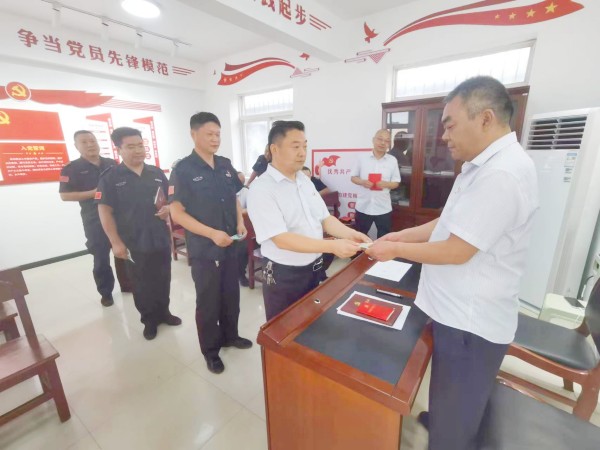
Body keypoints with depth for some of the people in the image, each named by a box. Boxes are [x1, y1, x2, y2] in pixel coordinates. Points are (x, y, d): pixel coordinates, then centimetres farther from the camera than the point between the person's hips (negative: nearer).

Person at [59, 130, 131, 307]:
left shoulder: (112, 164, 7)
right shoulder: (71, 169, -2)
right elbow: (65, 195, -6)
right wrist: (92, 193, -17)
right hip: (94, 220, -3)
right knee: (101, 258, 4)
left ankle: (127, 284, 28)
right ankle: (106, 293, 19)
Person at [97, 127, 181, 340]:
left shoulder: (157, 173, 6)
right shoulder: (110, 177, -5)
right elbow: (105, 211, -6)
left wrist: (168, 209, -10)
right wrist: (116, 242, -11)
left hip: (161, 239, 3)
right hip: (134, 243, -3)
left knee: (163, 280, 15)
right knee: (142, 285, 11)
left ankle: (164, 312, 35)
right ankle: (149, 320, 29)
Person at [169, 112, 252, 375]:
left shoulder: (225, 165, 5)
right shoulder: (183, 169, -12)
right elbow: (177, 212, -14)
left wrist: (240, 222, -3)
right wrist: (212, 234, -23)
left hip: (230, 245, 6)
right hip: (204, 249, -5)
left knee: (231, 295, 19)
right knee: (208, 302, 11)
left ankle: (230, 336, 43)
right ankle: (210, 350, 33)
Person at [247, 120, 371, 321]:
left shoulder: (305, 180, 4)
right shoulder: (261, 190, -19)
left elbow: (325, 218, 6)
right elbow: (281, 239, -27)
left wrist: (350, 234, -12)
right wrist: (332, 246, -32)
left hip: (314, 268, 7)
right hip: (284, 275, -6)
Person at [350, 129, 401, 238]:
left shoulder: (392, 161, 0)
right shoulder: (362, 159, -1)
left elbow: (396, 183, 3)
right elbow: (353, 177, 5)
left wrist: (386, 184, -18)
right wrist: (362, 182, -15)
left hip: (383, 208, 0)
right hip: (363, 206, 0)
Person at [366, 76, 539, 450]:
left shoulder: (501, 174, -26)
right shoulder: (487, 164, 8)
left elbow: (456, 251, -26)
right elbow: (452, 222, 12)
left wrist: (396, 249, -14)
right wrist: (404, 234, 6)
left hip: (470, 319, -10)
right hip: (462, 309, 10)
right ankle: (439, 420, 56)